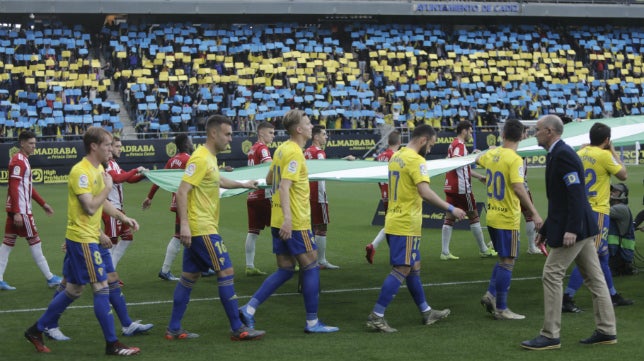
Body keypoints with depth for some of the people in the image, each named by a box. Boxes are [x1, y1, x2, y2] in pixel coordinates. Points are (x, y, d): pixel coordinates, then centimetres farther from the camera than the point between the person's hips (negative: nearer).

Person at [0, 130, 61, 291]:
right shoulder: (18, 161, -15)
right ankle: (50, 278, 6)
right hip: (20, 210, -10)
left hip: (16, 210, 10)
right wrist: (17, 213, -26)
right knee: (34, 241, -2)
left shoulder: (23, 160, 16)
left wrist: (43, 204, 25)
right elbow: (14, 188, -21)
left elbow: (28, 187, 24)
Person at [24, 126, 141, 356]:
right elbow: (90, 207, -25)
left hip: (88, 237, 10)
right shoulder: (81, 171, -18)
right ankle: (112, 344, 1)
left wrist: (123, 218, 14)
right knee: (101, 287, -6)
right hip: (82, 238, -10)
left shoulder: (98, 169, 12)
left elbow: (102, 202, 23)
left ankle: (36, 331, 25)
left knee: (74, 289, 15)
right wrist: (108, 187, -15)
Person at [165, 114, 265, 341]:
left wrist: (243, 185, 43)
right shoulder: (200, 158, -15)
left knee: (190, 277, 11)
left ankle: (174, 329, 15)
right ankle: (238, 329, -4)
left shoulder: (210, 158, 15)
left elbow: (217, 181, 37)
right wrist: (184, 224, -27)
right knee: (226, 272, -7)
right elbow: (182, 192, -21)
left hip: (199, 229, 10)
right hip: (203, 229, -10)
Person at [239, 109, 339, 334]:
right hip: (295, 222, -9)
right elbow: (284, 186, -25)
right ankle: (312, 322, 6)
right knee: (311, 268, 1)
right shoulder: (294, 153, -15)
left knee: (285, 270, 11)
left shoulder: (282, 149, 12)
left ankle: (249, 309, 3)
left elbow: (269, 180, 24)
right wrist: (288, 217, -32)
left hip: (279, 222, 9)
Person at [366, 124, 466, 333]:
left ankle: (426, 313, 26)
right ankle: (376, 316, -9)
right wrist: (450, 209, -24)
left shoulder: (396, 156, 13)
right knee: (402, 269, -7)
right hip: (406, 225, -10)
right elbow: (425, 192, -27)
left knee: (414, 267, 16)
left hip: (394, 220, 10)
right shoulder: (416, 160, -15)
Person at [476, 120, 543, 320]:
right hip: (507, 219, -7)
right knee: (507, 262, 0)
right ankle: (501, 309, 3)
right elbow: (518, 188, -27)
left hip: (492, 216, 7)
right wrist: (534, 213, -26)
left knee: (503, 259, 20)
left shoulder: (491, 154, 4)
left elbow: (478, 160, 27)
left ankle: (491, 294, 9)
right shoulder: (515, 160, -18)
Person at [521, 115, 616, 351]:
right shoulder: (558, 154, 16)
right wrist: (545, 230, 23)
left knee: (552, 275, -6)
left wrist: (571, 230, -27)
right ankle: (606, 331, 16)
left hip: (574, 227, -10)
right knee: (593, 278, 11)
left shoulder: (562, 154, -15)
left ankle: (550, 336, -2)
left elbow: (576, 193, -23)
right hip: (580, 228, 10)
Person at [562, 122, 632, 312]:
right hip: (598, 211, -8)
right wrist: (613, 151, 3)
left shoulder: (580, 154, 7)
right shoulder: (604, 155, -14)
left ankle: (613, 296, 30)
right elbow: (623, 175, -3)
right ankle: (567, 298, -14)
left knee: (602, 255, 19)